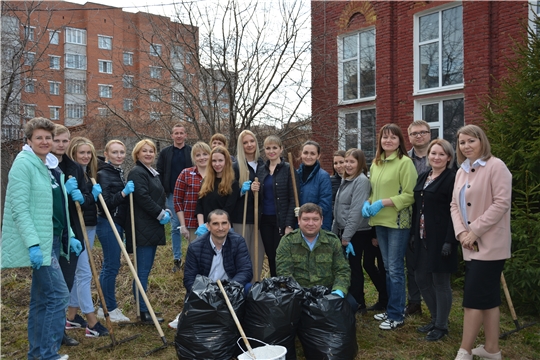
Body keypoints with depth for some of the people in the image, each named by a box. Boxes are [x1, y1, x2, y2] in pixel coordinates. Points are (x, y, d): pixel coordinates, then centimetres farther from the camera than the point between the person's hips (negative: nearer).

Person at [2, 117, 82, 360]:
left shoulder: (52, 167, 15)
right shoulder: (24, 164, -10)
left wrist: (69, 236, 16)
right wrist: (33, 244, -24)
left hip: (53, 240, 8)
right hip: (39, 242, -8)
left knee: (42, 298, 13)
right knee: (59, 294, -10)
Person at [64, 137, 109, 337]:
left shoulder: (89, 173, 11)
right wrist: (92, 195, -27)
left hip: (89, 226, 8)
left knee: (79, 272, 15)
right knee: (84, 273, -6)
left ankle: (72, 317, 27)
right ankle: (92, 324, 0)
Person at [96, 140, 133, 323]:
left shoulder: (119, 172, 14)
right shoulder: (103, 174, -13)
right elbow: (104, 203, -22)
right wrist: (123, 192, -28)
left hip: (117, 224, 9)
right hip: (107, 224, -9)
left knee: (109, 265, 14)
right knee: (112, 266, -4)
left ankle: (104, 307, 24)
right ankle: (110, 309, 7)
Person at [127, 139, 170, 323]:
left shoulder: (152, 173, 18)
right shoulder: (137, 173, -11)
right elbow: (143, 198, -21)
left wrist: (165, 211, 5)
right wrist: (161, 214, -14)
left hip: (153, 228, 10)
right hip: (143, 228, -10)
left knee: (145, 269, 14)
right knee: (143, 270, -5)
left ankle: (144, 307, 22)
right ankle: (143, 312, 1)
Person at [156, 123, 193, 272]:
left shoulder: (192, 152, 3)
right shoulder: (165, 153, 7)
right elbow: (159, 173, 7)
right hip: (172, 195, 1)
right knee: (175, 228, 6)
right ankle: (177, 259, 15)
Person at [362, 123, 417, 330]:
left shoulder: (405, 162, -10)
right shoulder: (376, 163, 11)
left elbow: (410, 195, -15)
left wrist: (382, 203, -19)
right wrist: (367, 203, 1)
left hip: (398, 222, -7)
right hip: (380, 221, 7)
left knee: (395, 269, -1)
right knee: (388, 267, 15)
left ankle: (396, 315, 10)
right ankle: (393, 309, 28)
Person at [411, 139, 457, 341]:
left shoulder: (452, 179, -10)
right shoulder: (423, 178, 13)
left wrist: (449, 241, -19)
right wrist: (413, 234, 13)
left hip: (440, 239, -8)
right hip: (422, 238, 8)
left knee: (440, 281, 2)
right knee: (421, 279, 13)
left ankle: (441, 326, 18)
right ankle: (435, 319, 30)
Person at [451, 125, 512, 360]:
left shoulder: (495, 166, -10)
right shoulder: (461, 172, 12)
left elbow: (502, 203, -18)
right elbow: (455, 204, 11)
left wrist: (474, 231, -18)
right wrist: (461, 232, -6)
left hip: (489, 244, -7)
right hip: (471, 245, 7)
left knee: (474, 297, -6)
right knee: (488, 296, 14)